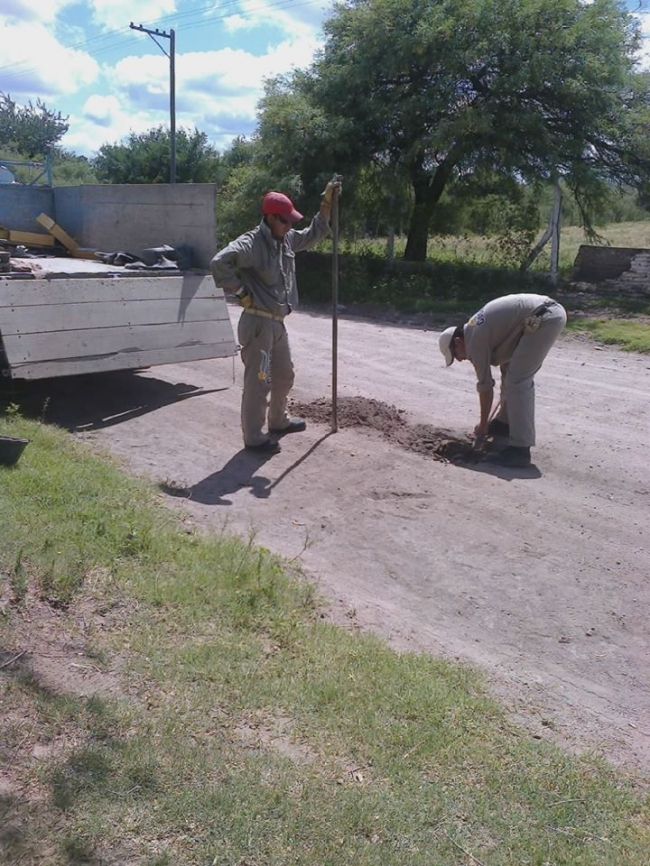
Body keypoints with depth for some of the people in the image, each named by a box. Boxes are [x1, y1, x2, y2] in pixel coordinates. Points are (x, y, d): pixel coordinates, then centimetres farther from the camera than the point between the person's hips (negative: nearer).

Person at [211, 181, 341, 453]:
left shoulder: (287, 239, 9)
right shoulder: (251, 243, -19)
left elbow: (313, 234, 25)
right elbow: (219, 263, -31)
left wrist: (327, 203, 15)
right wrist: (241, 292, -23)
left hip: (277, 322, 9)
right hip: (257, 323, -9)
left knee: (284, 376, 22)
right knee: (257, 381, -3)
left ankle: (278, 421, 42)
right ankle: (253, 437, 7)